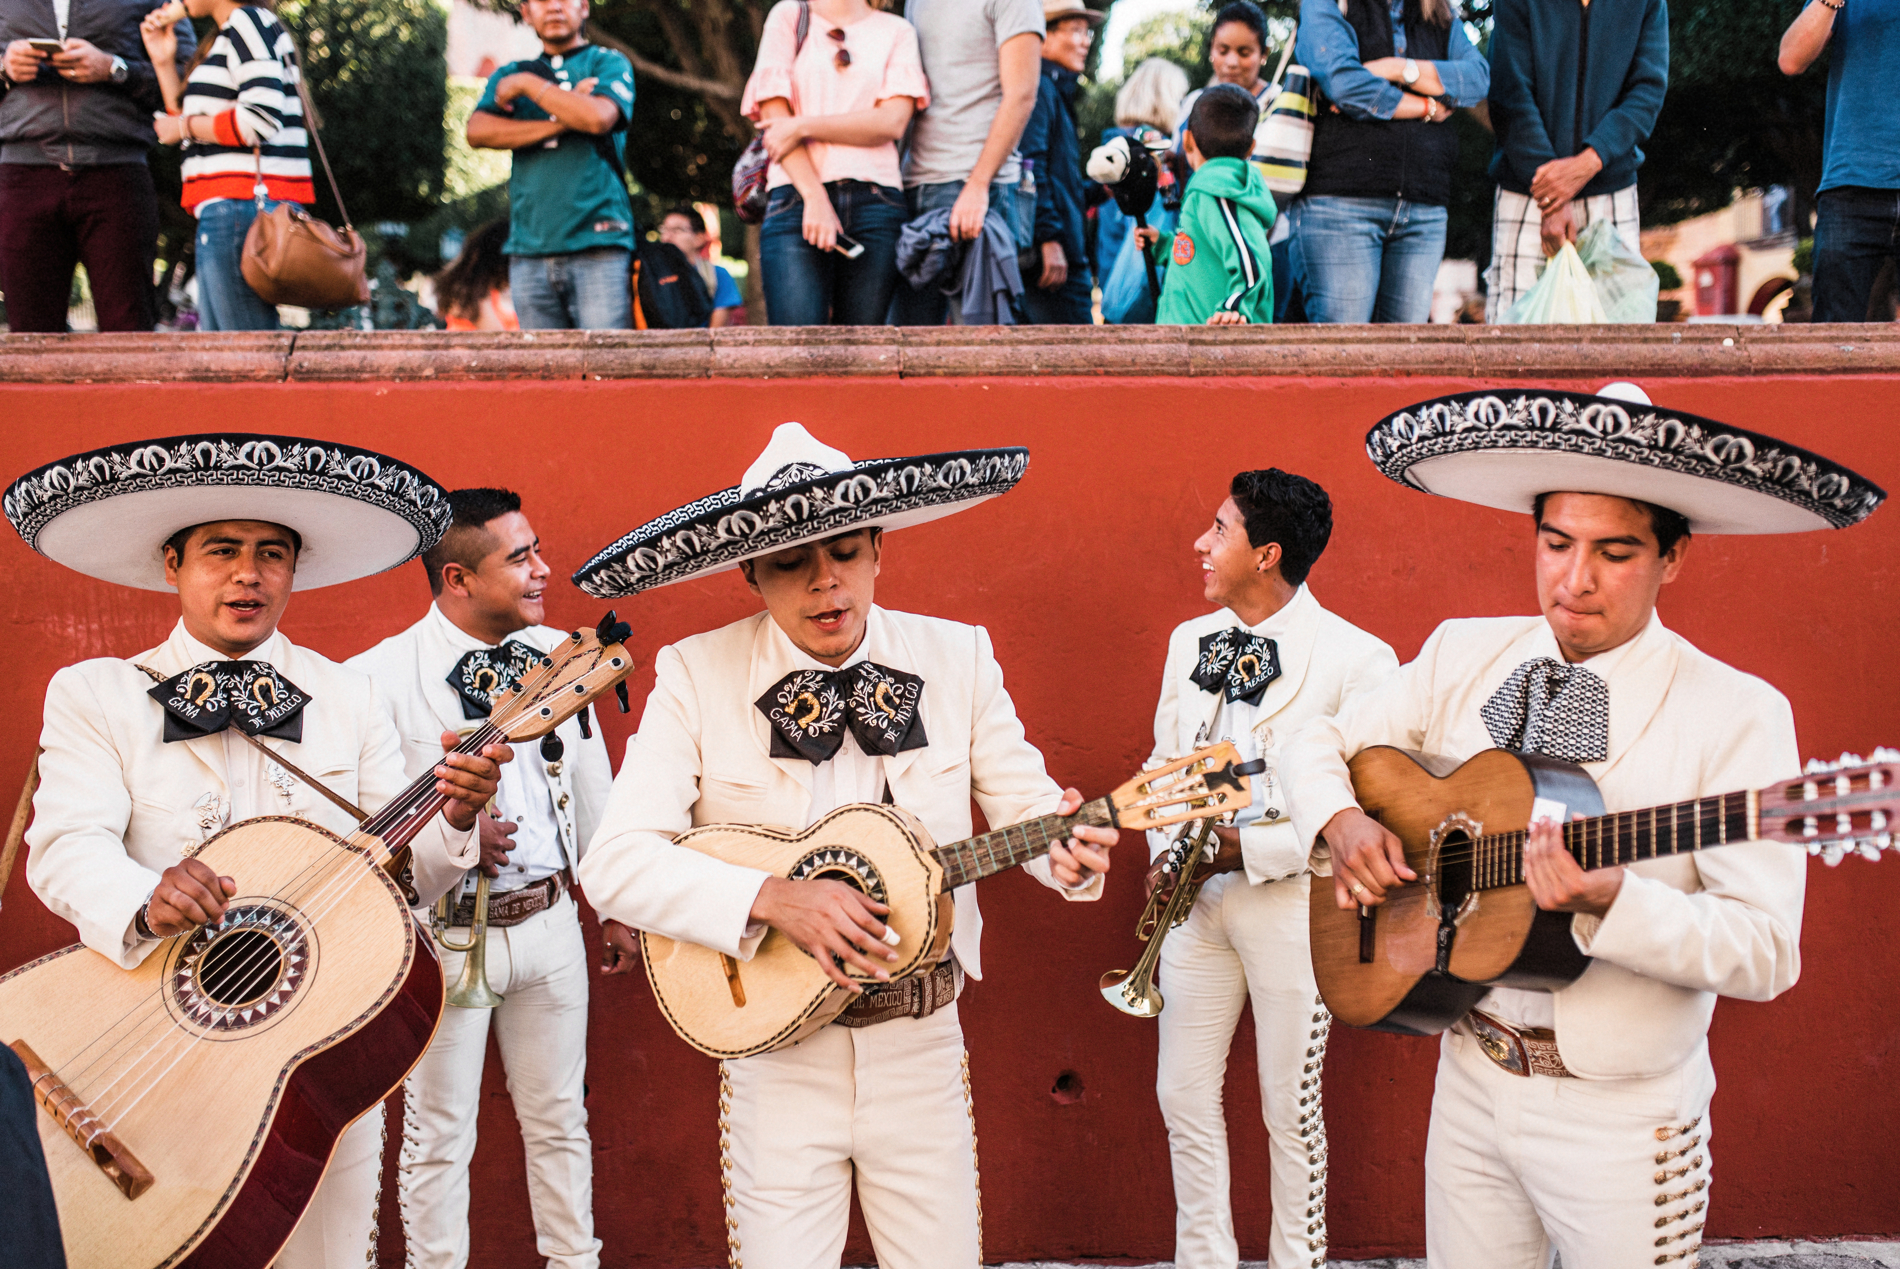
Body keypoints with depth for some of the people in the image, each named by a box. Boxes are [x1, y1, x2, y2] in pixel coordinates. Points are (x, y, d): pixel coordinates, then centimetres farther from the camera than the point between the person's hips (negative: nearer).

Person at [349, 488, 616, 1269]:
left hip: (550, 922, 5)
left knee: (559, 1117, 17)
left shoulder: (557, 654, 3)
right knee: (440, 1134, 9)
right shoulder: (379, 677, -13)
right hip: (445, 935, -4)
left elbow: (594, 788, 10)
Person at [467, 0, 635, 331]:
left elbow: (599, 117, -10)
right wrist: (562, 123, -5)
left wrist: (528, 85, 1)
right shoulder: (509, 75, 20)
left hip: (597, 245, -3)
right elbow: (478, 131, 2)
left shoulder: (609, 64, 11)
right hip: (529, 250, 3)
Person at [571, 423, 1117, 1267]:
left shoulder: (956, 660, -3)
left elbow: (1024, 802, 1)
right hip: (775, 1054, -2)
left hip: (921, 1047, 2)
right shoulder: (696, 677, -10)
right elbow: (613, 862, -15)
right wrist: (771, 899, -27)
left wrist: (1066, 850, -22)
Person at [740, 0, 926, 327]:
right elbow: (773, 114, 3)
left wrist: (803, 127, -4)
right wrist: (815, 198, -9)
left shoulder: (897, 31, 16)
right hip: (797, 201, -2)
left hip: (875, 204, 2)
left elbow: (893, 121, 1)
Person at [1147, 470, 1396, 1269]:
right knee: (1184, 1093, 12)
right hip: (1195, 894, 6)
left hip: (1291, 898, -6)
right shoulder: (1189, 641, 7)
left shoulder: (1356, 660, -14)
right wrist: (1164, 851, -1)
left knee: (1289, 1107, 6)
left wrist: (1250, 850, -17)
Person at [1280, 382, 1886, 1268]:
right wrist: (1340, 823, -11)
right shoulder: (1461, 656, 0)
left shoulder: (1736, 716, -14)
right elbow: (1320, 745, 10)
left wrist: (1611, 902, -34)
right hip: (1470, 1079, 4)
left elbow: (1768, 953, -18)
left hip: (1620, 1121, -4)